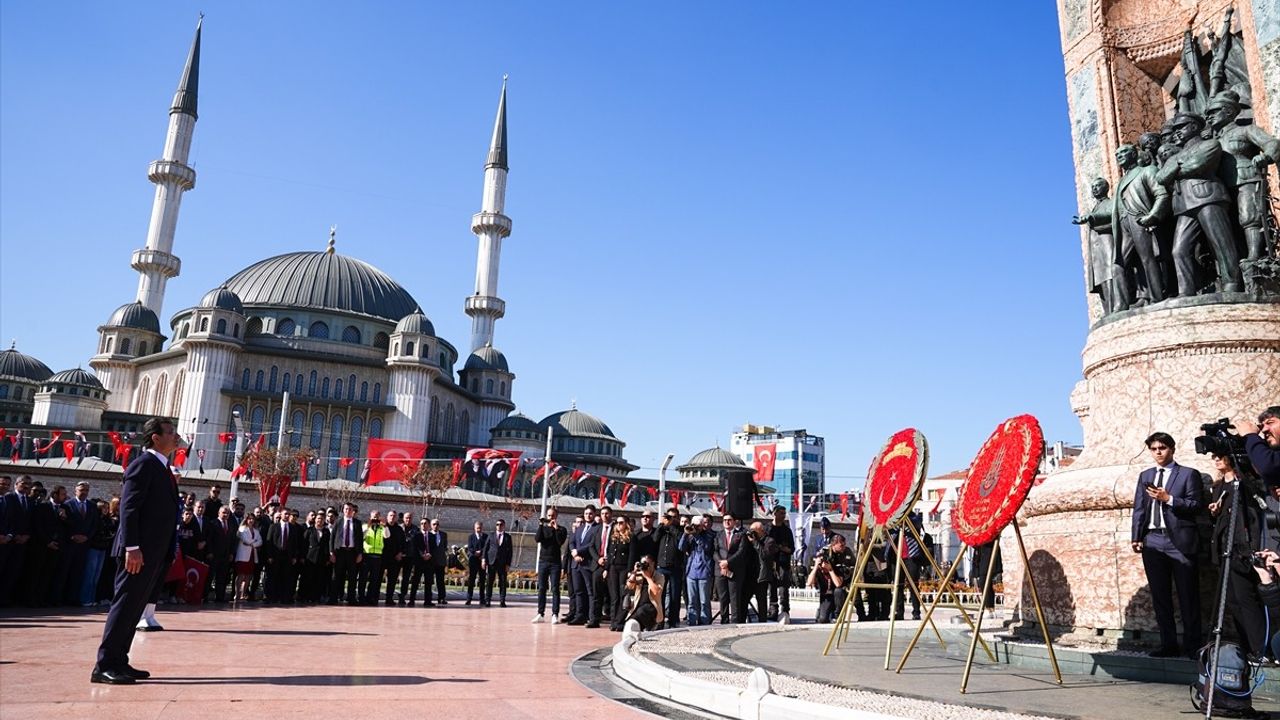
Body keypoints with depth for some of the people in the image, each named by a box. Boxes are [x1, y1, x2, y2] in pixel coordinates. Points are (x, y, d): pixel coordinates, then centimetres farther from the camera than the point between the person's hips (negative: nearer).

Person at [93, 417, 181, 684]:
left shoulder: (162, 467, 18)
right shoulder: (143, 463, -9)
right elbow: (128, 507, -17)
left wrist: (168, 552, 16)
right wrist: (131, 547, -23)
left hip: (155, 552, 9)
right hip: (139, 551, -9)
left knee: (134, 606, 11)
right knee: (125, 604, -6)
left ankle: (118, 662, 17)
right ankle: (104, 665, -1)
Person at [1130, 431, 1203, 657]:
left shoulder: (1188, 474, 5)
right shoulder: (1145, 476, 17)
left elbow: (1196, 505, -4)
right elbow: (1138, 508, 12)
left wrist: (1168, 498, -15)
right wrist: (1136, 537, 4)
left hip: (1179, 541, -4)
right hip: (1152, 541, 4)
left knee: (1187, 595, -2)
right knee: (1160, 596, 6)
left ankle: (1192, 645, 5)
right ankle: (1168, 644, 12)